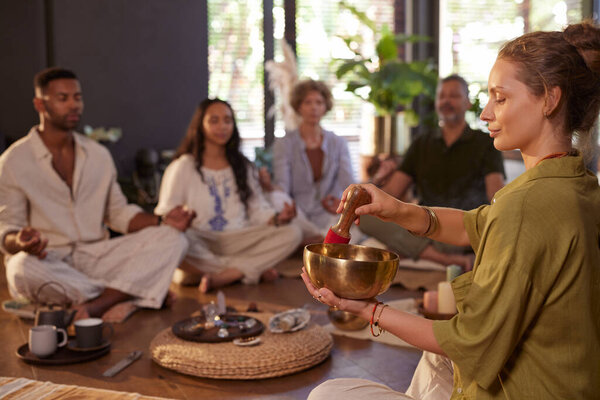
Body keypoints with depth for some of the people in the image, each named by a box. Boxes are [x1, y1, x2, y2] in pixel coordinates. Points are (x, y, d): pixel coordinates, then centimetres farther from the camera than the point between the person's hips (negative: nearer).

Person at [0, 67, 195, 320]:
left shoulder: (98, 155, 13)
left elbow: (119, 212, 13)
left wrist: (161, 221, -6)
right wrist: (20, 243, -31)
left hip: (95, 257, 4)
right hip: (46, 261, -4)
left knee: (173, 239, -15)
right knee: (24, 269, -41)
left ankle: (98, 304, -33)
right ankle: (128, 295, -21)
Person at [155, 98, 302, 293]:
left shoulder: (242, 166, 19)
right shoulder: (182, 167, 5)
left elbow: (258, 209, 13)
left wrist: (278, 218, -10)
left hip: (236, 242, 3)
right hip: (199, 245, -3)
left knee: (292, 233, -20)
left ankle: (220, 277, -29)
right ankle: (252, 269, -25)